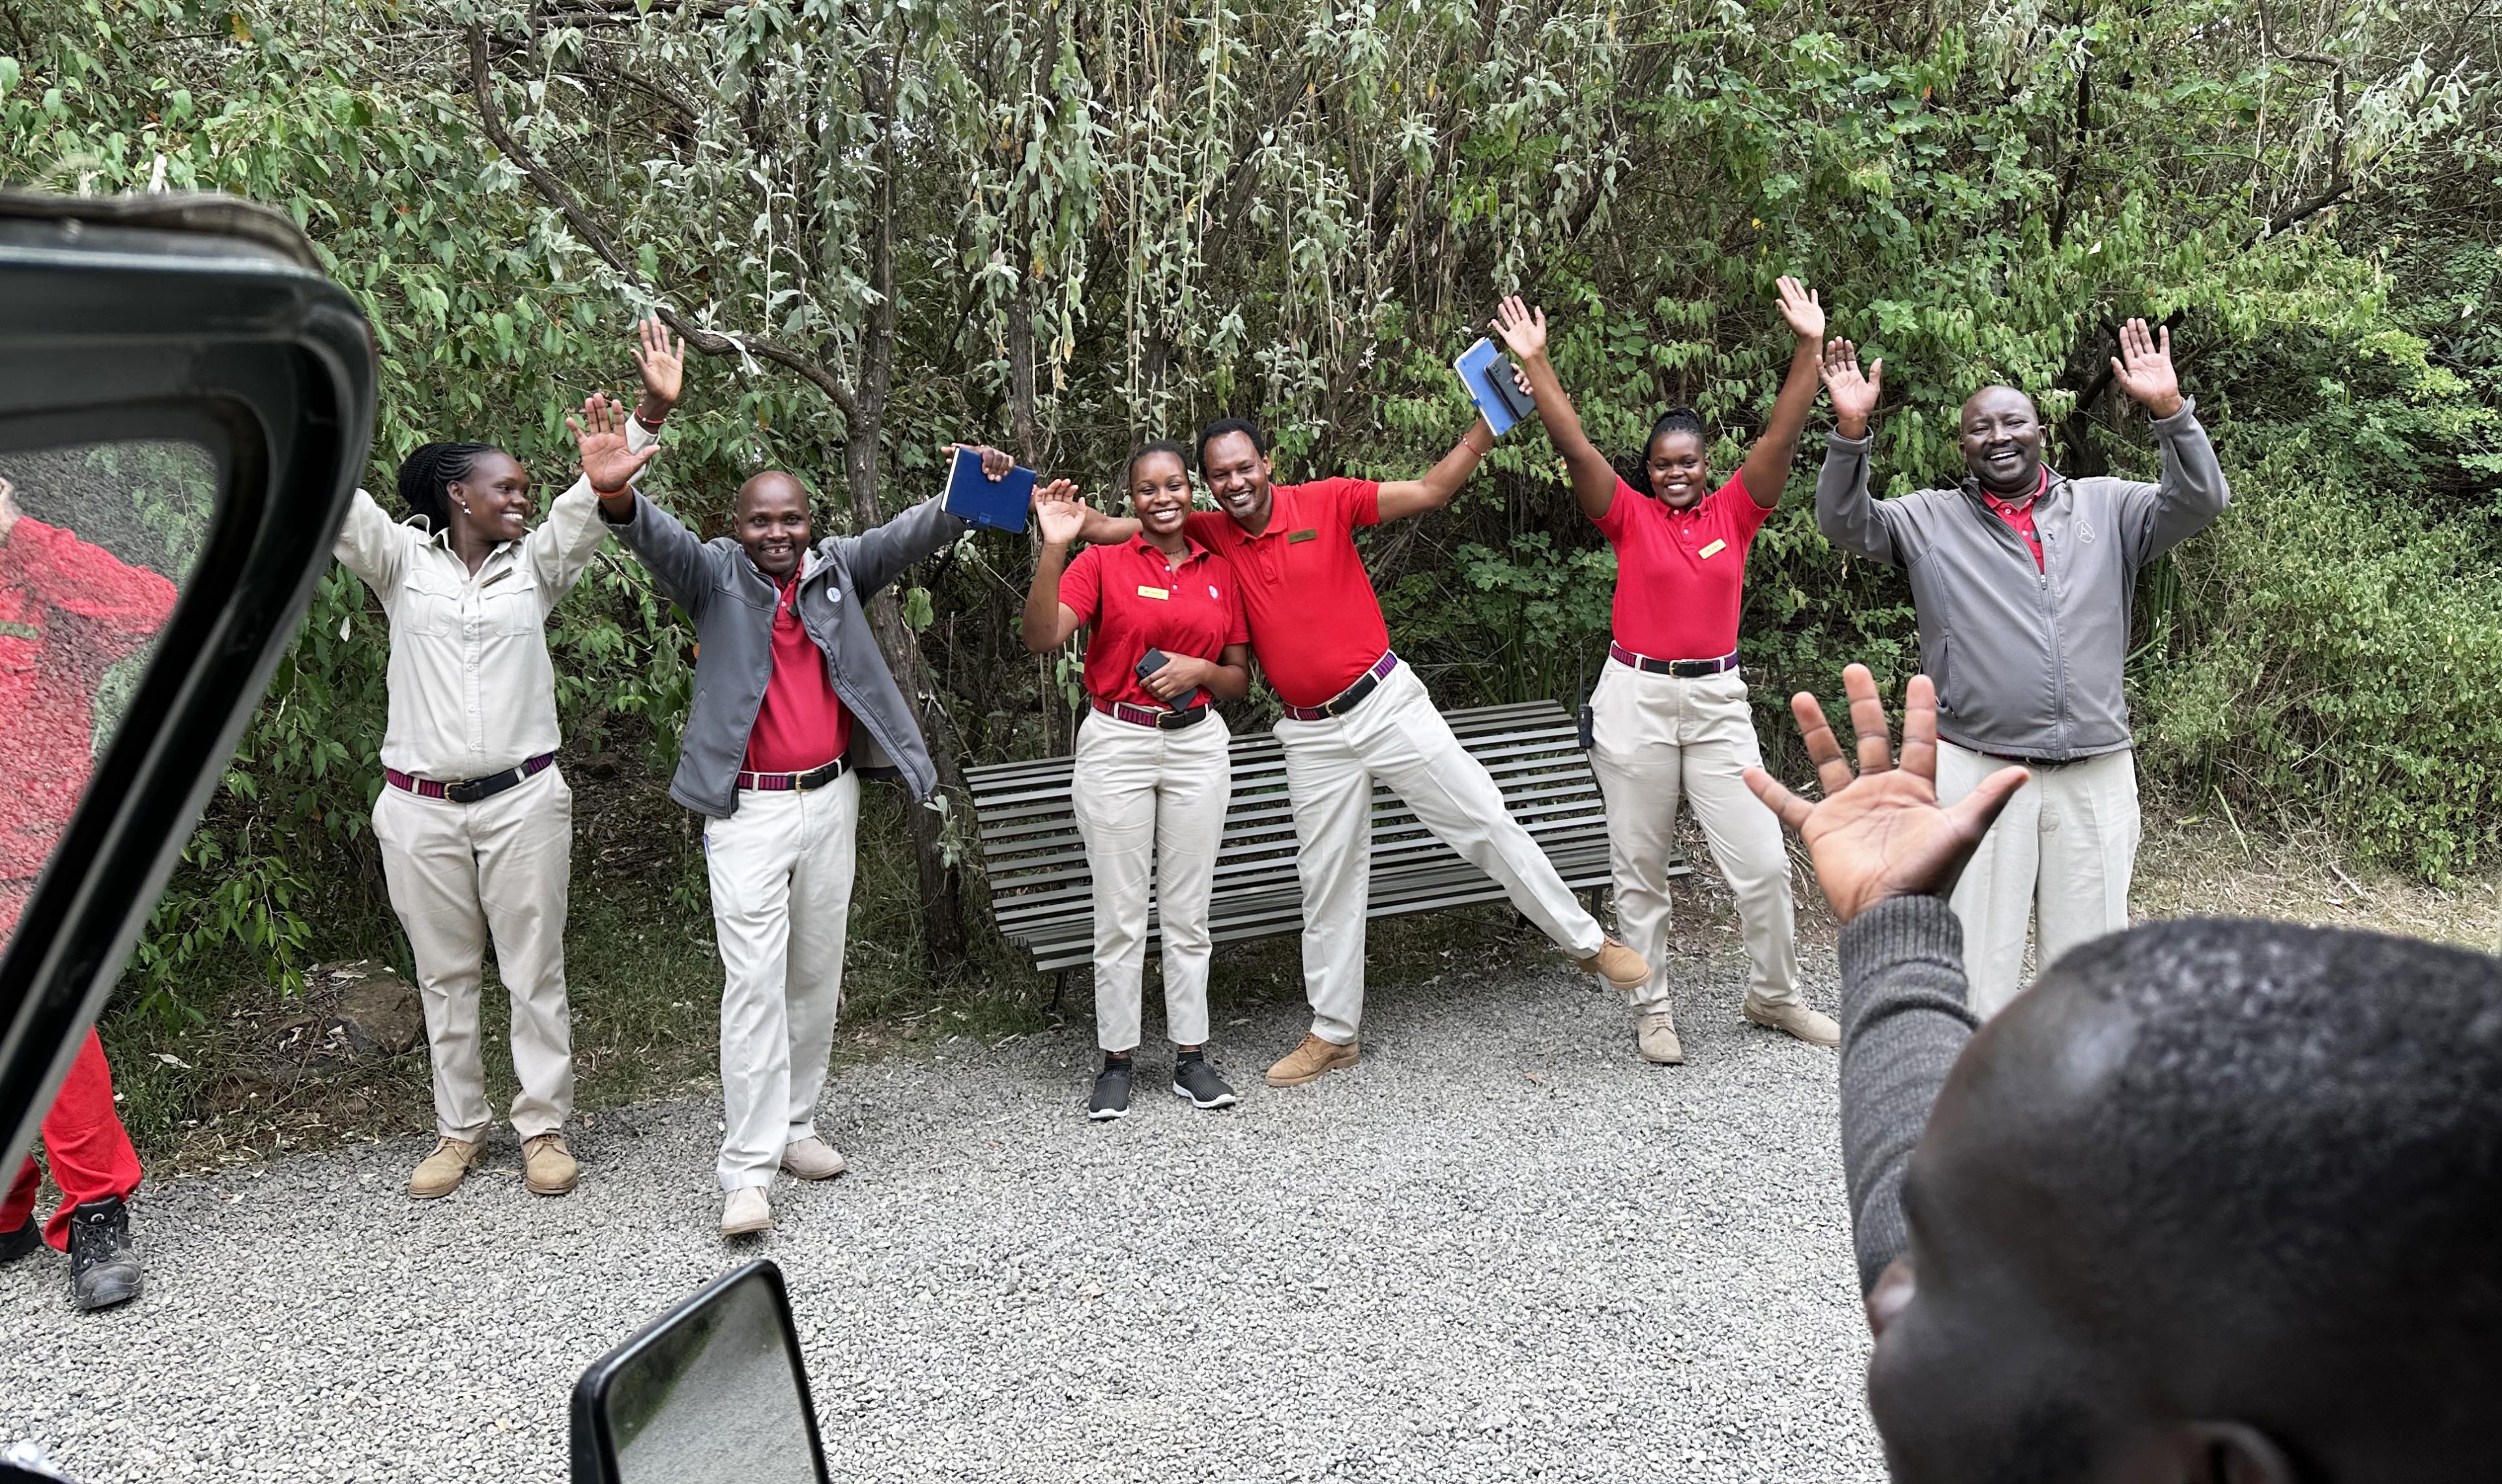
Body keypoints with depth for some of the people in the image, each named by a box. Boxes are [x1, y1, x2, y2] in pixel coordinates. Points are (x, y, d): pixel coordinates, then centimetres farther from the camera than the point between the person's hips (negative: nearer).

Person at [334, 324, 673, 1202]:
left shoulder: (535, 565, 6)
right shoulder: (401, 561, 4)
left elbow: (592, 504, -4)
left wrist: (652, 415, -17)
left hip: (524, 799, 0)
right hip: (421, 808, 0)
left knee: (535, 971, 5)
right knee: (445, 977, 11)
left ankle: (544, 1127, 16)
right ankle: (459, 1129, 24)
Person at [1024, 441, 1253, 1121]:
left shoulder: (1220, 572, 9)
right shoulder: (1102, 562, -1)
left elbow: (1240, 681, 12)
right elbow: (1042, 637, -16)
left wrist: (1200, 669, -9)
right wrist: (1053, 548, -25)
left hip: (1197, 744, 3)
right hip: (1116, 743, -2)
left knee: (1187, 910, 7)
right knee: (1120, 912, 1)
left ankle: (1191, 1055, 16)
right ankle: (1117, 1059, 12)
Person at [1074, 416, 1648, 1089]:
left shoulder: (1325, 502, -7)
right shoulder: (1208, 536, 0)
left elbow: (1432, 490, -9)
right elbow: (1106, 529, -1)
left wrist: (1489, 422, -18)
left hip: (1385, 702, -2)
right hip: (1313, 736, 3)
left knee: (1485, 823, -1)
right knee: (1327, 883, 10)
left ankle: (1588, 942, 15)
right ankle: (1333, 1032, 22)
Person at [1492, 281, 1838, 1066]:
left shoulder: (1735, 512, 5)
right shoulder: (1630, 517, 1)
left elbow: (1783, 436, -4)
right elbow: (1575, 446, -7)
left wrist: (1809, 348, -12)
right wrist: (1535, 362, -13)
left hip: (1718, 700, 1)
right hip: (1636, 699, -1)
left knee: (1763, 861, 1)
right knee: (1640, 868, 6)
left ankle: (1775, 995, 23)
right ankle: (1653, 1010, 20)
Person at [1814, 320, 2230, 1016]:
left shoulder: (2105, 506, 11)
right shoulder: (1930, 520, 7)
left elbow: (2200, 501, 1)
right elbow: (1843, 523, -3)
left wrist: (2170, 410, -13)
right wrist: (1850, 430, -18)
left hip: (2097, 772, 2)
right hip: (1975, 771, -2)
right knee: (1976, 951, 3)